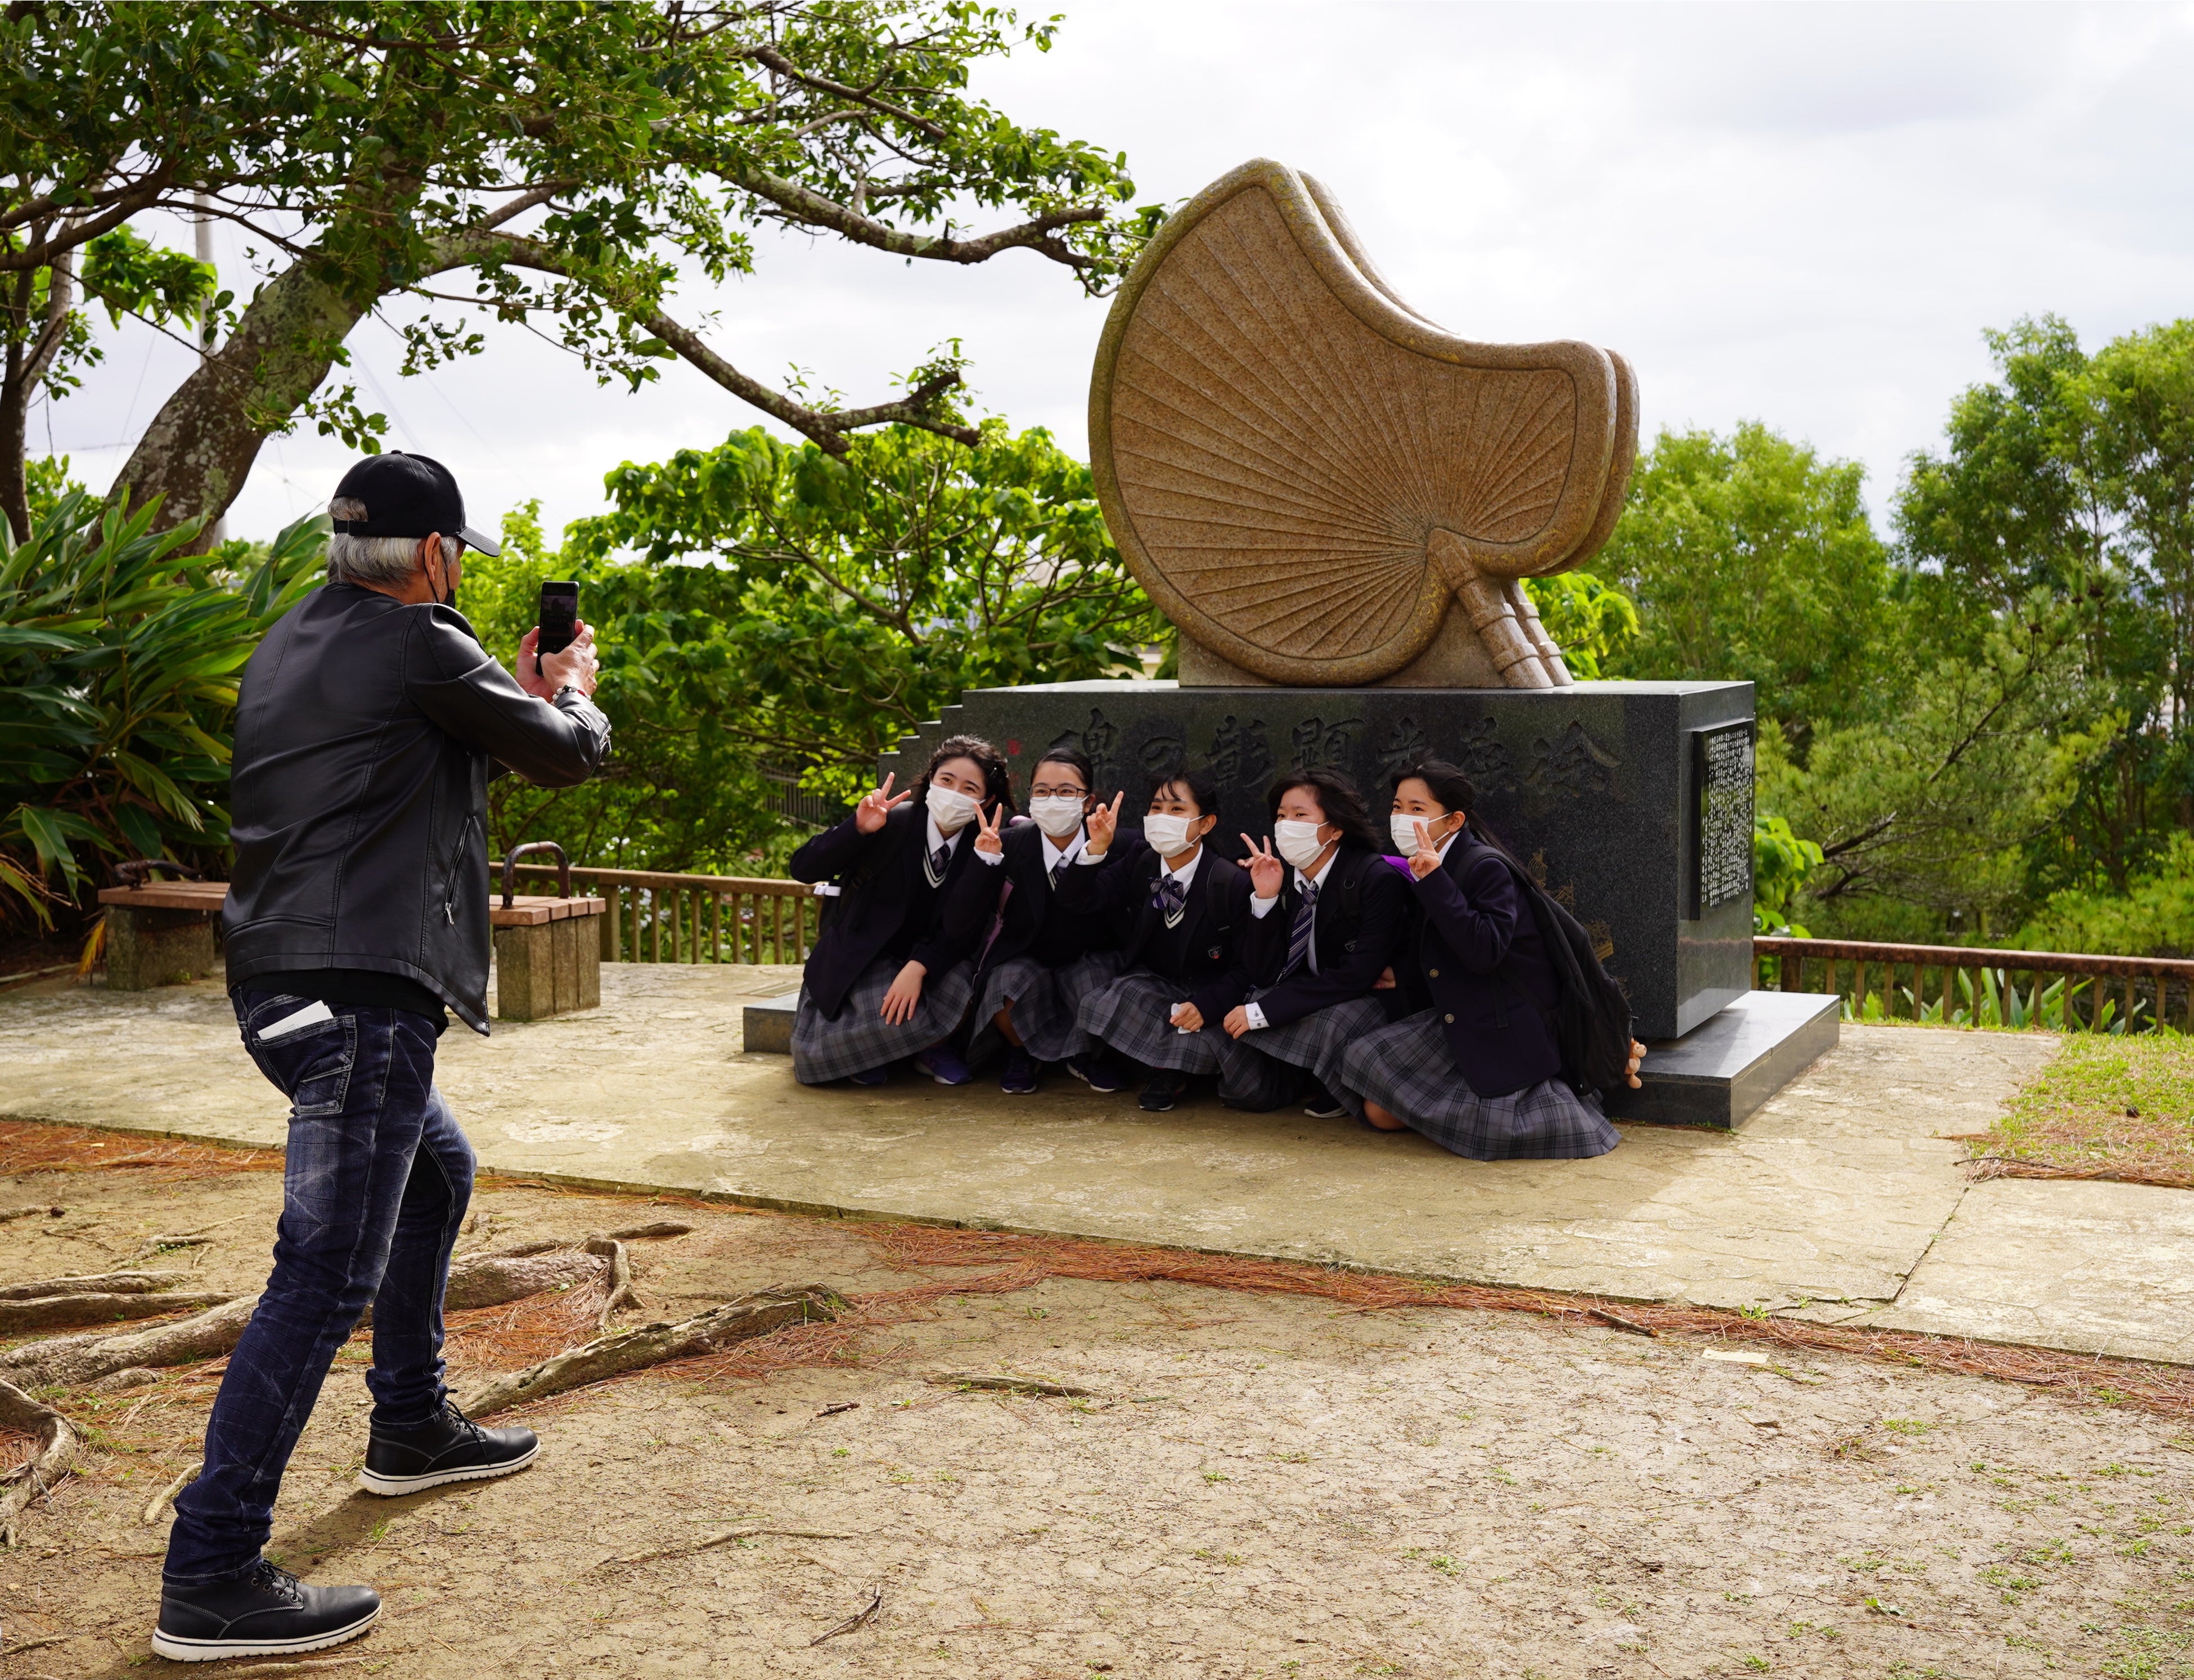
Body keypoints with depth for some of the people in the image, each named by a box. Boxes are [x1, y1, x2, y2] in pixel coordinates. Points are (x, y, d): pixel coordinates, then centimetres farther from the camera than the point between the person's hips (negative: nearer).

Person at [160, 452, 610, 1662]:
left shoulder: (292, 643, 17)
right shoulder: (421, 646, -10)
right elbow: (565, 755, 0)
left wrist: (519, 693, 29)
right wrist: (572, 692, 21)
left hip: (284, 983, 10)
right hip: (358, 987, -10)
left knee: (436, 1170, 28)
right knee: (329, 1271, -10)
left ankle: (412, 1428, 40)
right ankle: (210, 1580, -8)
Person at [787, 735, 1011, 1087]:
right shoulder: (892, 823, -17)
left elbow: (967, 929, -10)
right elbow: (803, 869, -21)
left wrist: (919, 966, -27)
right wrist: (858, 829, -37)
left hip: (932, 960, 3)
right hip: (865, 959, -3)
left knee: (968, 989, -28)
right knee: (899, 1020, -30)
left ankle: (932, 1045, 2)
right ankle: (871, 1048, 6)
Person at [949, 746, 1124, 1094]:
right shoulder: (1010, 844, -12)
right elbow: (963, 918, -17)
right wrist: (986, 861, -33)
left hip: (1087, 959, 0)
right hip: (1023, 958, 0)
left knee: (1099, 989, -31)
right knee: (1010, 986, -32)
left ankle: (1087, 1055, 5)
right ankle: (1023, 1054, 4)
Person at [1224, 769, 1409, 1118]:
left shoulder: (1377, 879, -21)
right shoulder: (1282, 877, -5)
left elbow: (1358, 975, -26)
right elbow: (1267, 974, -6)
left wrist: (1263, 1011, -27)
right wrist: (1266, 898, -20)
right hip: (1311, 995, 5)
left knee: (1329, 1021, -36)